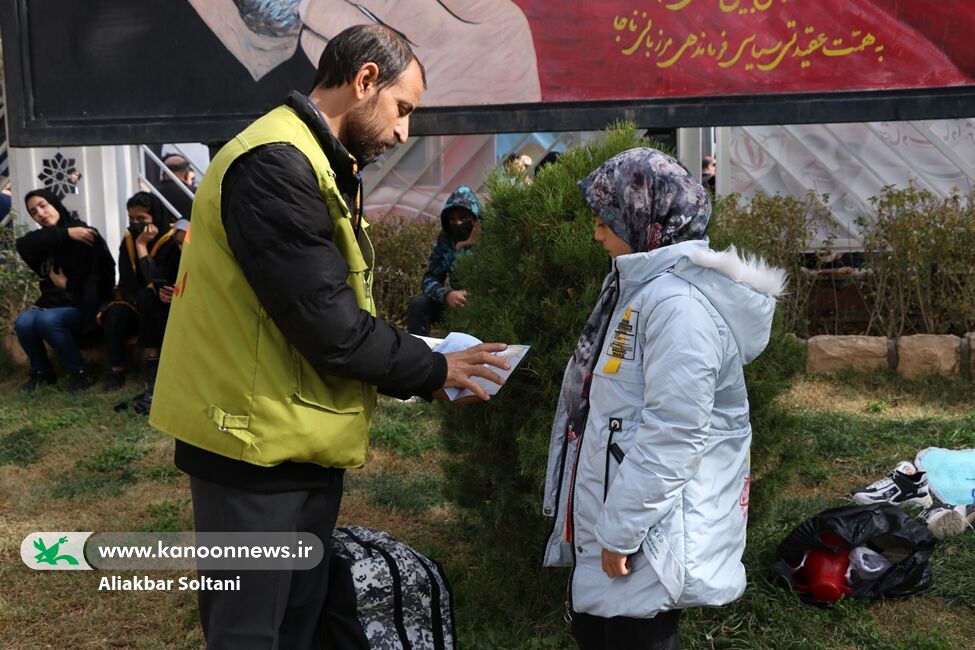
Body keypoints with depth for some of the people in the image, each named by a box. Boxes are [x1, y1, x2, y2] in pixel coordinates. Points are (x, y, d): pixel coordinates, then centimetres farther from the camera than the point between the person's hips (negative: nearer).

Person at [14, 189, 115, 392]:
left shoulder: (87, 236, -8)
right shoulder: (46, 240, 8)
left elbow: (105, 278, -11)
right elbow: (23, 245, -17)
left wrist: (68, 285, -10)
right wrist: (65, 234, -25)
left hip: (83, 308, -5)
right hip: (53, 303, 5)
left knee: (46, 320, -34)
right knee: (23, 322, -25)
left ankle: (81, 372, -16)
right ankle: (42, 372, 1)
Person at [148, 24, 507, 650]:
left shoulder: (318, 166, 13)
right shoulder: (275, 165, -20)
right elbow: (328, 325, -24)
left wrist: (417, 371, 4)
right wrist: (432, 369, -9)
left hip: (307, 443, 10)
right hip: (258, 447, -10)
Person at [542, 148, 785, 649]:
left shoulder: (679, 302, -22)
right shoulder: (641, 284, 10)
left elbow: (671, 437, -26)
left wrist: (620, 532, -20)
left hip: (650, 527, -10)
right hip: (607, 513, 10)